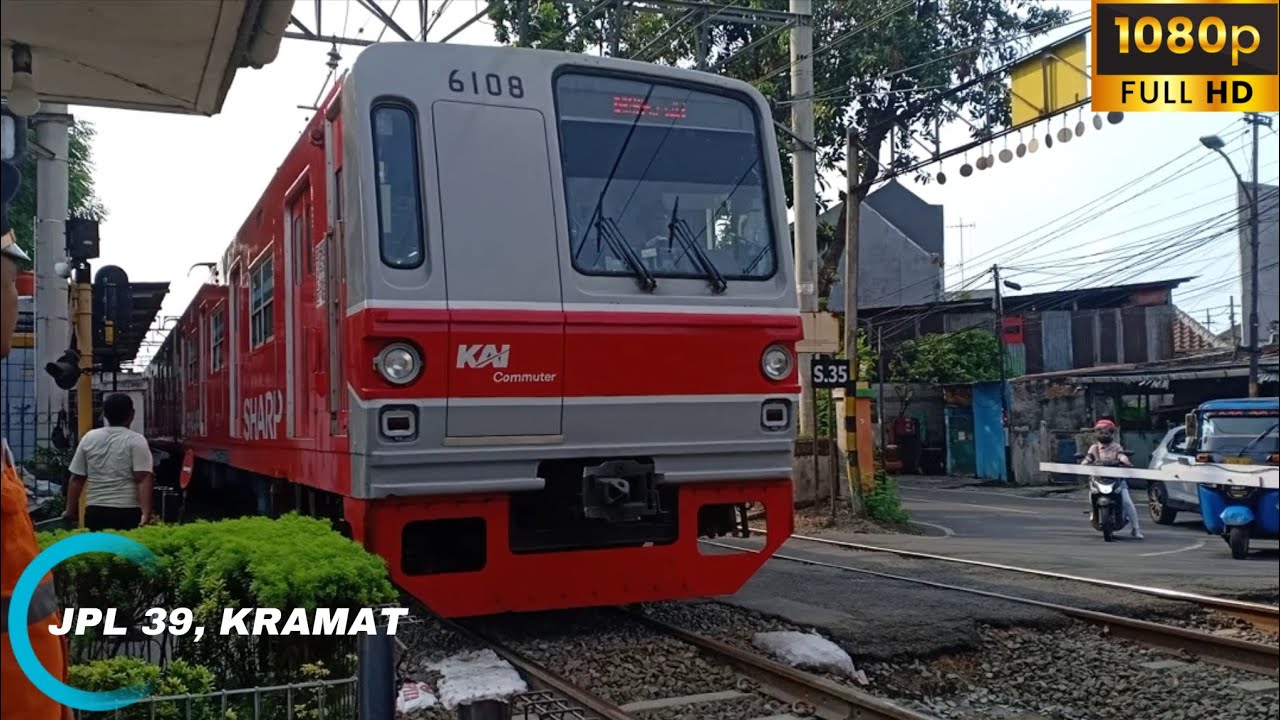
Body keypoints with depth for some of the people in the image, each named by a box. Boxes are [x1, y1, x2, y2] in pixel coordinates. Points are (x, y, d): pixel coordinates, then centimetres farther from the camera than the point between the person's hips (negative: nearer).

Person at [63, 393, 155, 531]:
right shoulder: (136, 441, -4)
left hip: (95, 511, 4)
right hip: (127, 512, -4)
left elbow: (76, 478, 11)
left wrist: (70, 510, 20)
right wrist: (146, 513, -18)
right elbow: (143, 480, -14)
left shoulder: (88, 438, 9)